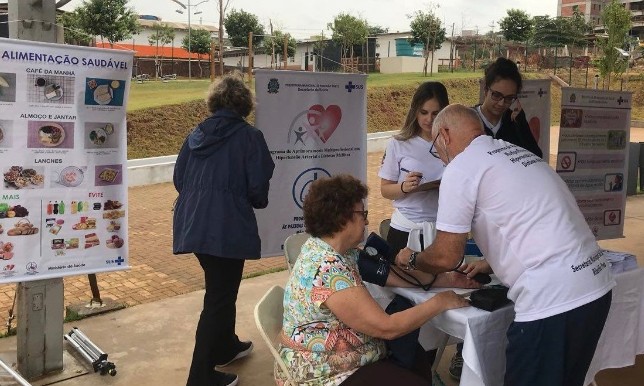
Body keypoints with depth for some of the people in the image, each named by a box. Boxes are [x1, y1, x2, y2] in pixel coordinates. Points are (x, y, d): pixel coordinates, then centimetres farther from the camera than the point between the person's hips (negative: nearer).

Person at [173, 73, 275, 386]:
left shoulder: (196, 134, 7)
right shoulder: (249, 136, -9)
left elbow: (179, 179, 10)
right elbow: (258, 187, -12)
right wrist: (258, 202, 10)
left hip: (194, 224, 7)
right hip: (227, 227, -7)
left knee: (220, 287, 25)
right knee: (219, 296, 4)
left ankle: (225, 346, 44)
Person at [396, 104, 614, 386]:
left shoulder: (460, 168, -7)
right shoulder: (515, 153, 19)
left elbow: (446, 257, -4)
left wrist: (411, 260, 15)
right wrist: (491, 262, 37)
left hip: (552, 301, -9)